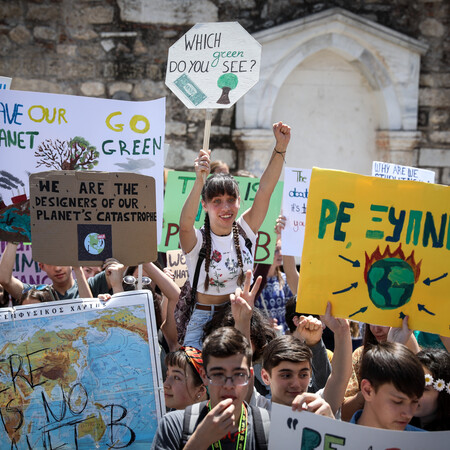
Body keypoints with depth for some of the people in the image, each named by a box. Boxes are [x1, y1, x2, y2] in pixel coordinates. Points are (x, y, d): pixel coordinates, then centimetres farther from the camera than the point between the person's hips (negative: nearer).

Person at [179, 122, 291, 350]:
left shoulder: (245, 231, 2)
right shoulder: (197, 241, -8)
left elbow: (265, 190, -7)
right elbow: (185, 224, -32)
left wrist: (280, 147, -18)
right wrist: (199, 181, -46)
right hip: (203, 320, -3)